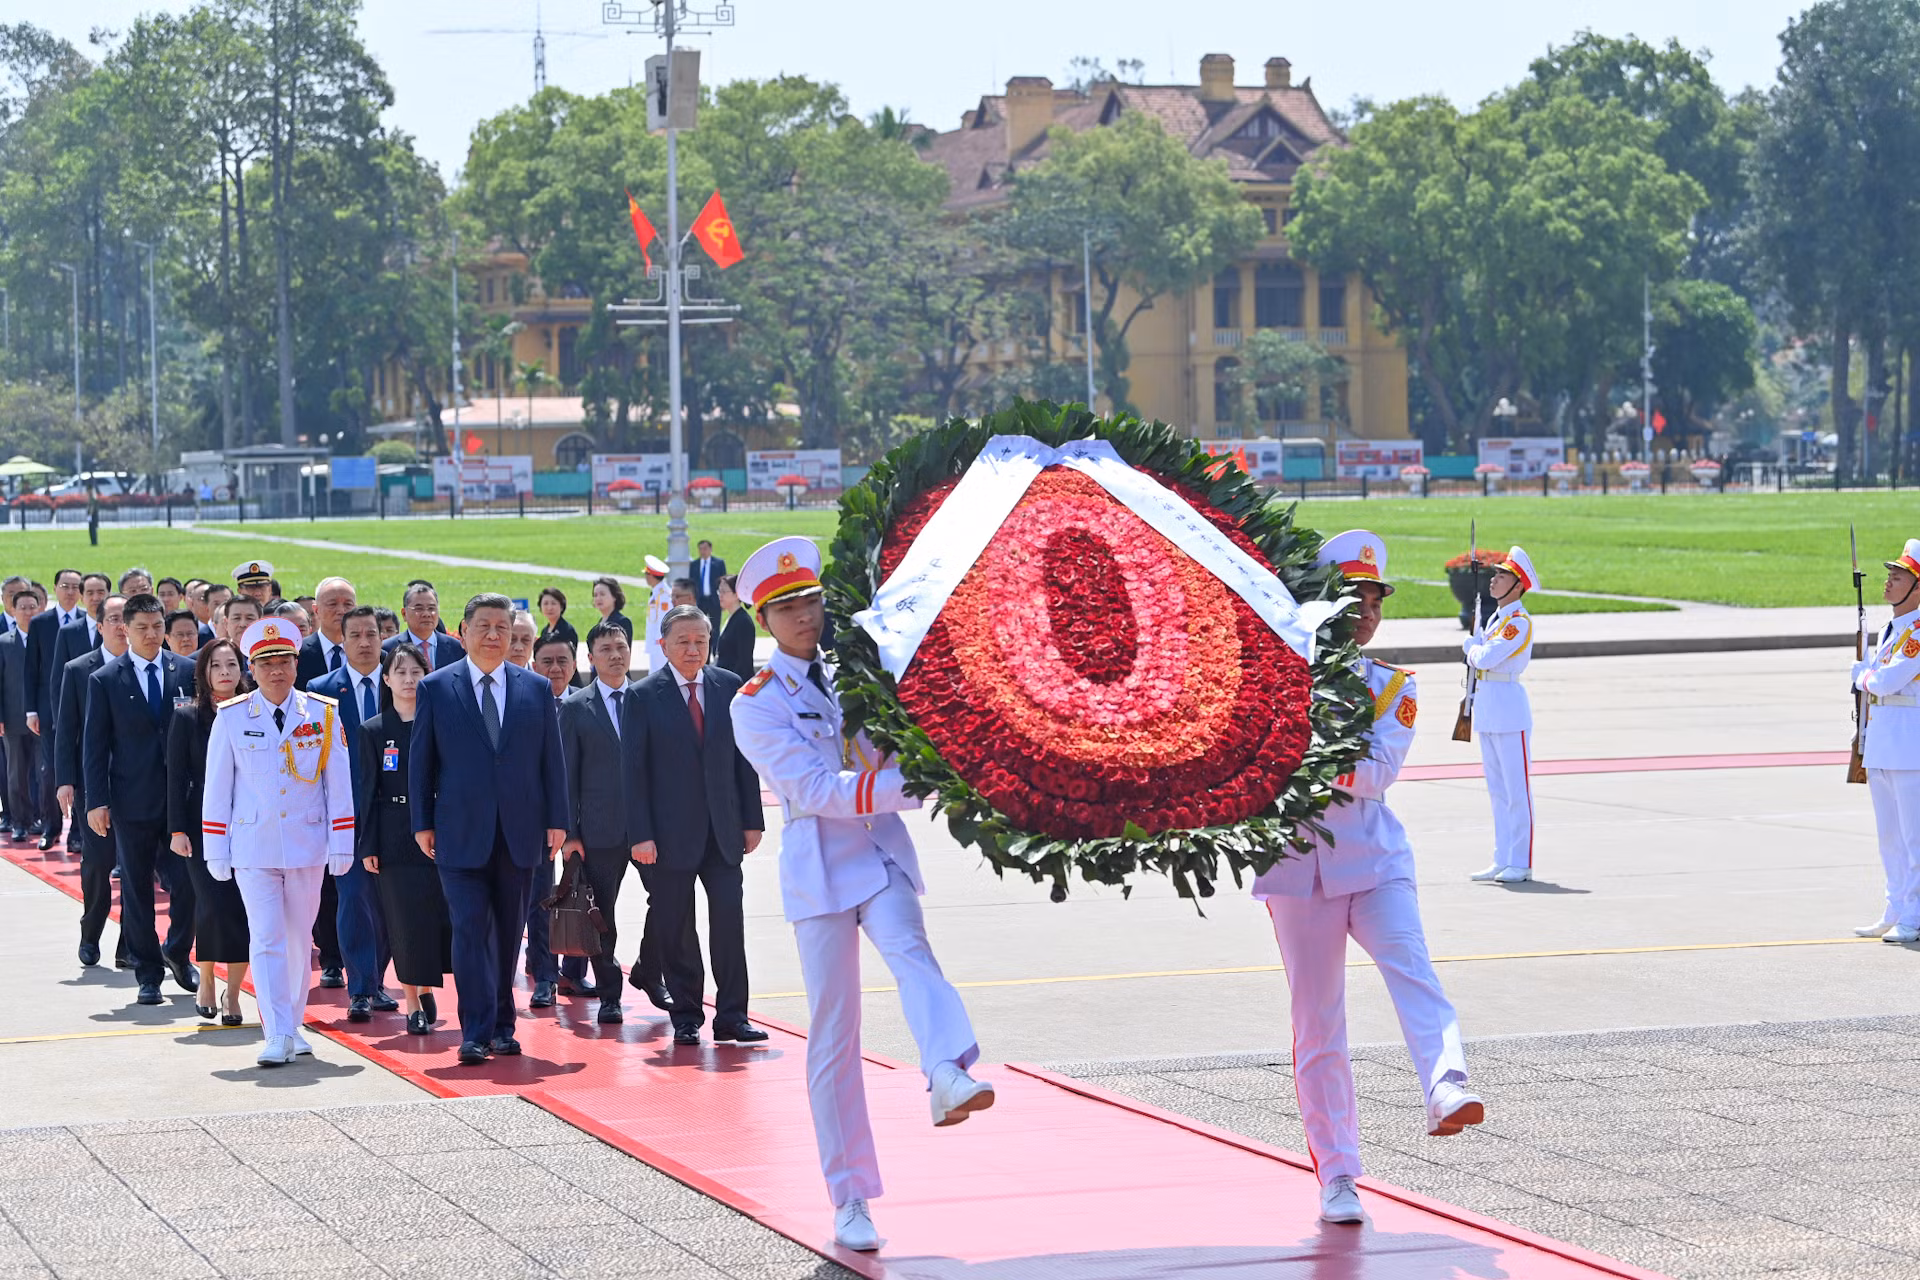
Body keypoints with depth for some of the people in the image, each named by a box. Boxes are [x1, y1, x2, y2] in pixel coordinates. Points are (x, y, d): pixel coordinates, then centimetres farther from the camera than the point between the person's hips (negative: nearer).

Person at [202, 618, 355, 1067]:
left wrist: (341, 845, 2)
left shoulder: (323, 714, 1)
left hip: (307, 844, 2)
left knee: (298, 938, 9)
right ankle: (277, 1034, -12)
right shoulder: (231, 717, -1)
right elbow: (217, 787, 3)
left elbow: (338, 783, 4)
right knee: (266, 938, -9)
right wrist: (216, 852, 1)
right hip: (253, 845, -1)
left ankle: (292, 1025, 22)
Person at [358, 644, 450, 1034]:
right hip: (396, 837, 0)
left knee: (444, 915, -3)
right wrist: (368, 847, -2)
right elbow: (368, 791, 4)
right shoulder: (373, 731, 4)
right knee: (406, 921, -1)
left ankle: (426, 988, 21)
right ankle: (413, 1005, 8)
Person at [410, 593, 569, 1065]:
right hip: (461, 833, -2)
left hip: (519, 832, 2)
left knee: (509, 933, 9)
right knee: (470, 929, -10)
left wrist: (557, 821, 3)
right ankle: (476, 1033, -11)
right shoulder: (436, 688, 3)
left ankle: (502, 1026, 19)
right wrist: (422, 823, -1)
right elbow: (421, 761, 4)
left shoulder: (537, 689, 8)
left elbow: (552, 760, 9)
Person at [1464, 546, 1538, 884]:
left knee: (1516, 789, -6)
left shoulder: (1519, 621, -13)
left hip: (1509, 708, -10)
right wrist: (1475, 647, 0)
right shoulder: (1496, 617, 16)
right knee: (1497, 789, 12)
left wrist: (1471, 646, 0)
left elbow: (1486, 657, -19)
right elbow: (1479, 659, 19)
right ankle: (1503, 861, 18)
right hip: (1486, 706, 10)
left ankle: (1521, 863, -3)